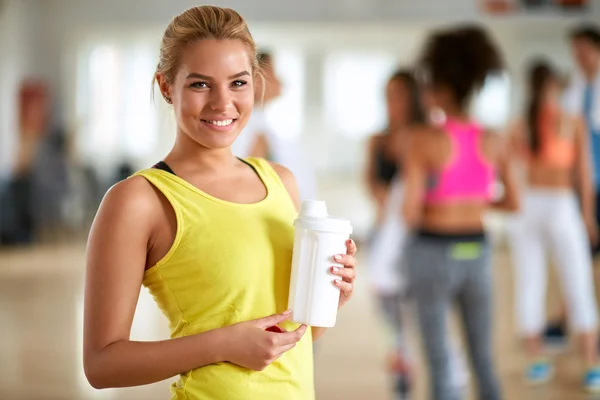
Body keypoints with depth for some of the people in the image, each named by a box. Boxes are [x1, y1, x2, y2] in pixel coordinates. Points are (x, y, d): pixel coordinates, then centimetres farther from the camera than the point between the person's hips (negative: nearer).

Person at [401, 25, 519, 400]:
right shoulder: (493, 141, -1)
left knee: (440, 359, 5)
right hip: (476, 253, 4)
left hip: (433, 253, -4)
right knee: (484, 357, 16)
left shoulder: (424, 138, -15)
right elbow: (513, 202, 8)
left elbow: (410, 212, -17)